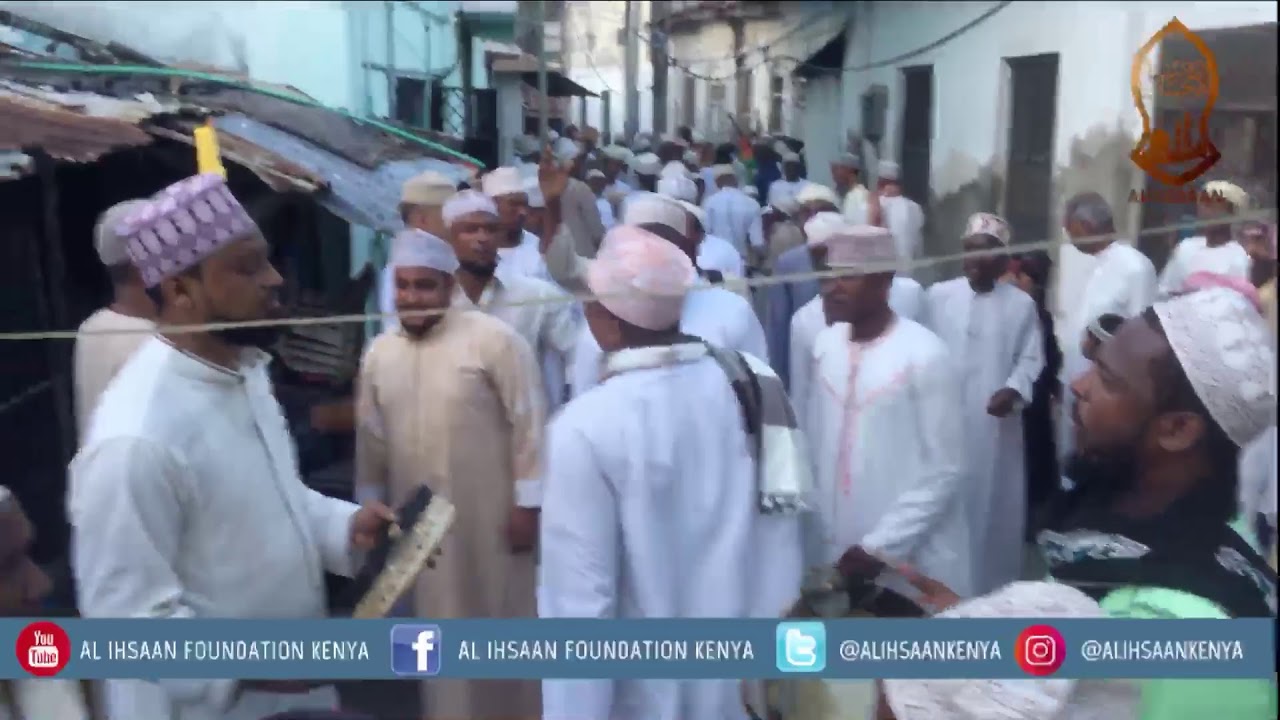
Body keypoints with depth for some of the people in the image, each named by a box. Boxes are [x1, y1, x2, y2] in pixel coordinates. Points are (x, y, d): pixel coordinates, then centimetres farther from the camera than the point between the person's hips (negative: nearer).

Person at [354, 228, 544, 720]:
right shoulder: (378, 353, 6)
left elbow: (527, 423, -11)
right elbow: (371, 440, 11)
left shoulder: (494, 339, -12)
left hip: (491, 517, -4)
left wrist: (526, 504, -12)